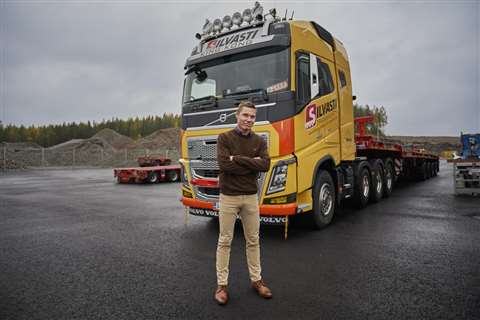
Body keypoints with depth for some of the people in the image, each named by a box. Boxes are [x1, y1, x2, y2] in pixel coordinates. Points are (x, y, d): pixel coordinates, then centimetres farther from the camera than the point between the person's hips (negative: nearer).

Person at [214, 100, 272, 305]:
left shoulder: (259, 141, 4)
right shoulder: (224, 138, -5)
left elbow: (265, 165, -11)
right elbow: (224, 164, -19)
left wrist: (238, 158, -16)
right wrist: (252, 163, -15)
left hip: (251, 197, 3)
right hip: (228, 197, -3)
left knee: (253, 240, 13)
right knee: (225, 241, 6)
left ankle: (256, 280, 28)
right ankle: (221, 284, 18)